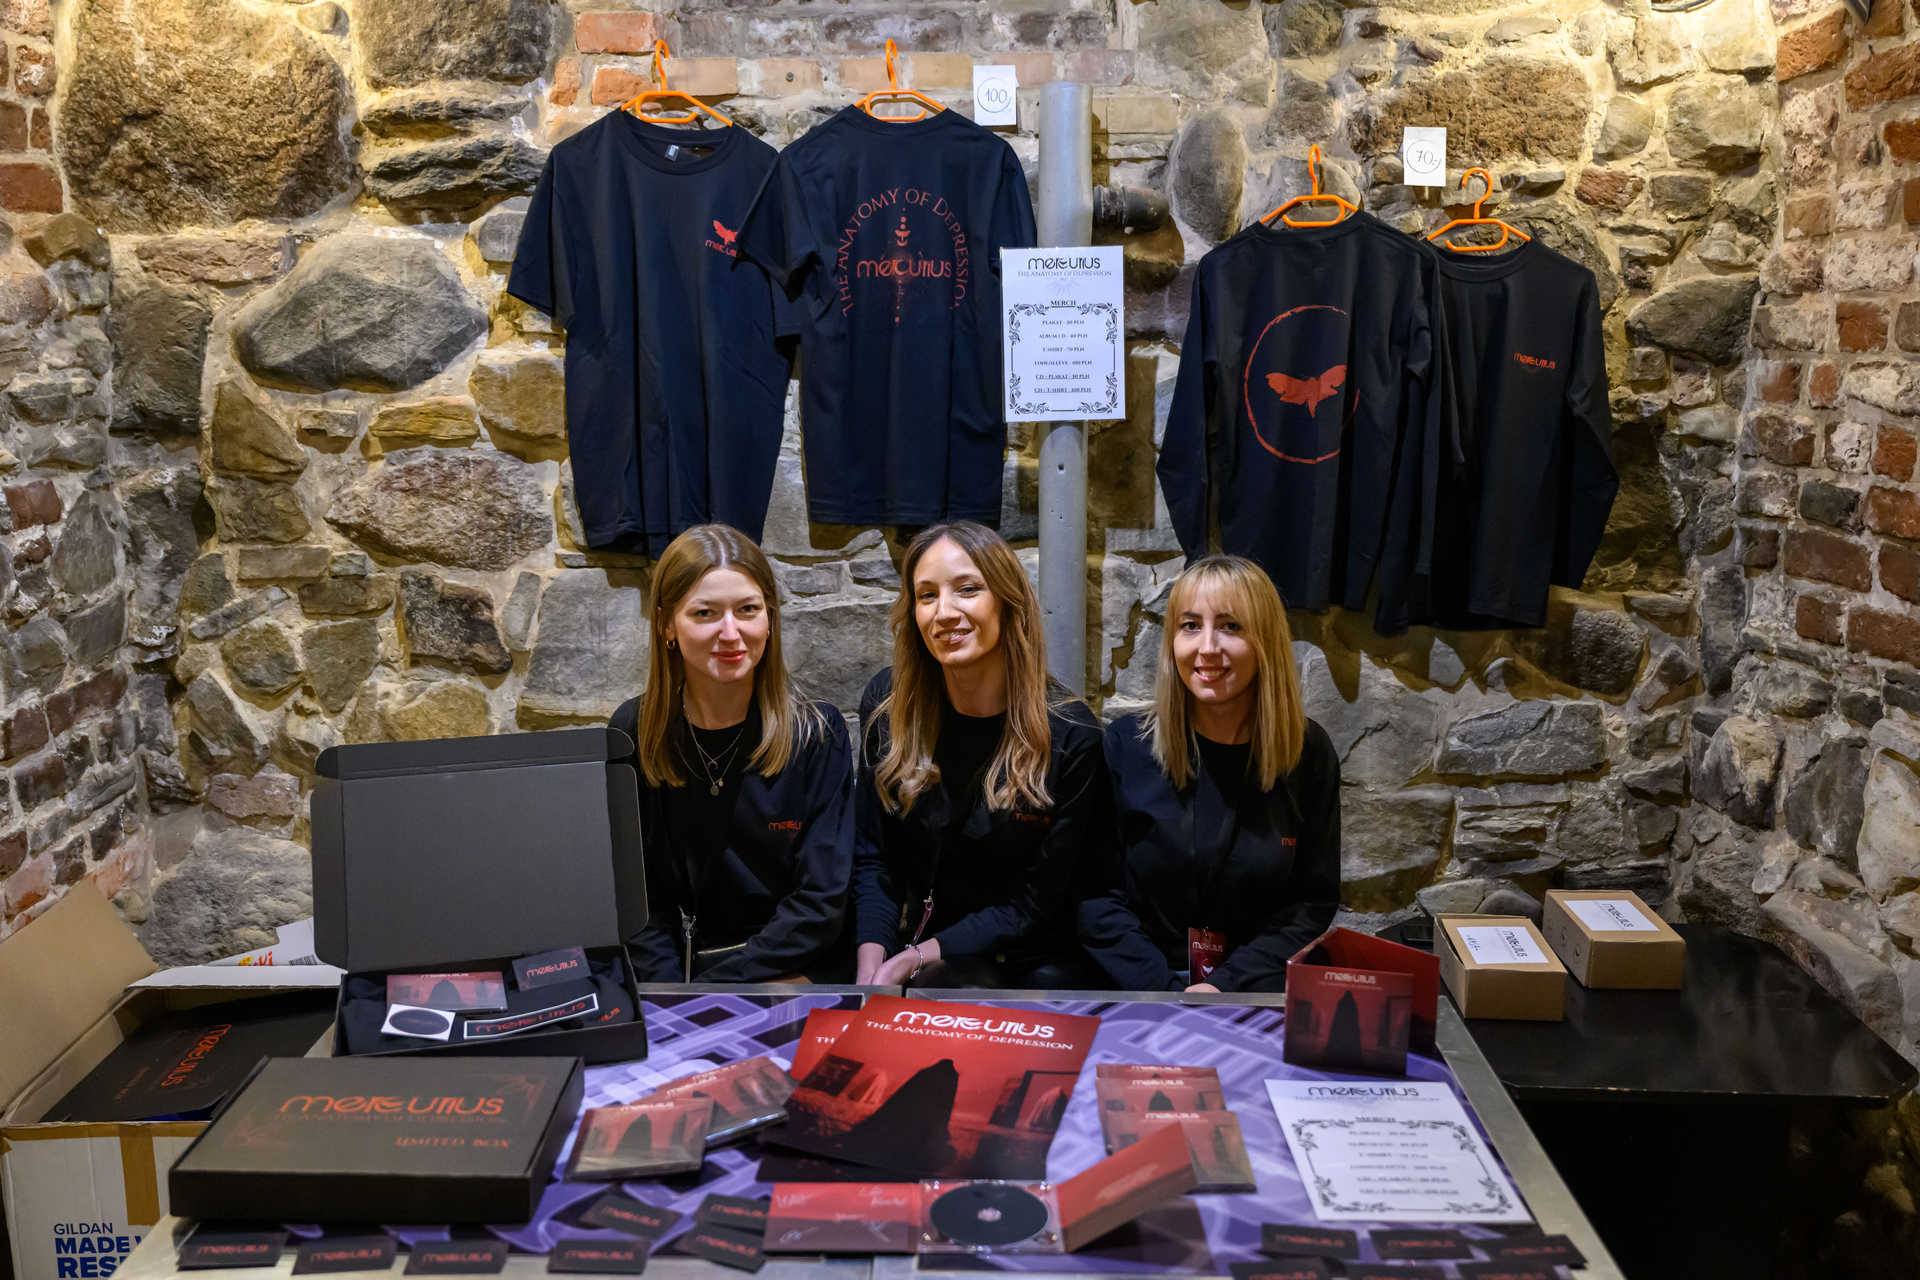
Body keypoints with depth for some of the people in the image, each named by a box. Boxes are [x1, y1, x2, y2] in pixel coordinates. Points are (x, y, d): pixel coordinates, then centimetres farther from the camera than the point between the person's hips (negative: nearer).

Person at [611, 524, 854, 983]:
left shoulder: (817, 734, -4)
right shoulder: (631, 734, 1)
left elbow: (821, 901, -7)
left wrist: (709, 989, -15)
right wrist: (674, 995, -14)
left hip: (787, 977, -1)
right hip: (671, 972, 1)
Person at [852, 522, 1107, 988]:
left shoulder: (1070, 736, -12)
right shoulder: (888, 701, -2)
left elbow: (1033, 907, -9)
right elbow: (871, 857, 3)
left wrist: (910, 961, -15)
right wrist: (870, 968, -12)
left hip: (1027, 963, -2)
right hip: (904, 944, 2)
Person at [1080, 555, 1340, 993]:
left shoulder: (1309, 753, 2)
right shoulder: (1125, 744, -1)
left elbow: (1314, 902, 3)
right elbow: (1096, 894, -2)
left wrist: (1226, 985, -10)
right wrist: (1163, 991, -14)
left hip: (1259, 991, 1)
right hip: (1136, 994, -1)